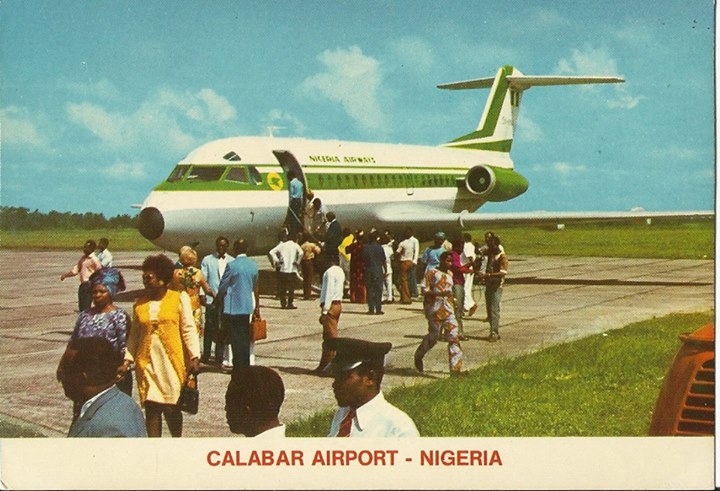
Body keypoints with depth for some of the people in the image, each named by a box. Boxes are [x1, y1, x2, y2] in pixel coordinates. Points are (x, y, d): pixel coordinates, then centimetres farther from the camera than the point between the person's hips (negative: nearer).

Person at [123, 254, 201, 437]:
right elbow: (134, 334, 13)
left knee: (171, 408, -1)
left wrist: (194, 357, -8)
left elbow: (189, 329, -2)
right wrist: (128, 358, 2)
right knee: (151, 408, 3)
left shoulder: (179, 298, 0)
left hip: (172, 362, -3)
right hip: (147, 363, 3)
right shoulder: (140, 303, 10)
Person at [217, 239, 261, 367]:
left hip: (233, 307, -6)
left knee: (235, 338, -1)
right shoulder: (253, 265, 5)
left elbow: (223, 286, -7)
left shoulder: (232, 266, -14)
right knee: (245, 338, 13)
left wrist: (219, 298, 13)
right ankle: (246, 365, 18)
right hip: (247, 307, 6)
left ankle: (238, 365, 0)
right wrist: (257, 307, 23)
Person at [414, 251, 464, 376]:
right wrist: (441, 293, -22)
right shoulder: (432, 273, -5)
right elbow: (426, 291, -11)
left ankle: (456, 368, -8)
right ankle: (418, 356, 31)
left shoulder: (450, 274, 14)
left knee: (453, 337, -6)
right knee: (434, 336, 3)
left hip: (448, 310, 5)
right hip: (435, 310, -5)